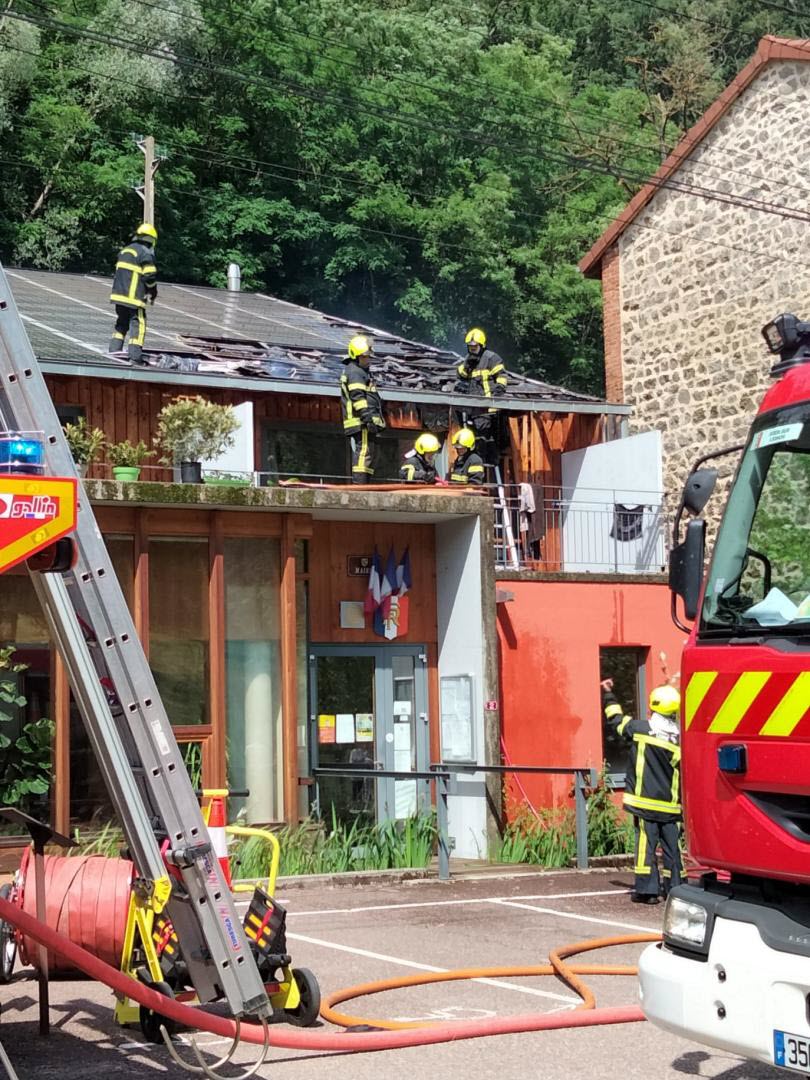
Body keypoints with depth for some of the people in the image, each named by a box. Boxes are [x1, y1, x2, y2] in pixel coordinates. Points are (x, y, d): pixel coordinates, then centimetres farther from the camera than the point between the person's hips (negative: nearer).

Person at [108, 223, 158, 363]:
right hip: (134, 298, -7)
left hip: (119, 294, 7)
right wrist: (153, 293, 4)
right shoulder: (146, 253, -9)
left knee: (121, 323, 19)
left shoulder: (125, 250, 16)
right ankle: (134, 356, -9)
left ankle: (114, 349, 17)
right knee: (138, 325, -4)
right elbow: (150, 276, -12)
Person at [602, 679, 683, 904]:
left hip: (646, 804, -2)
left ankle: (647, 890, -1)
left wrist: (608, 694, 25)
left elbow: (616, 718, 10)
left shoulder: (642, 729, -7)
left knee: (646, 844, 0)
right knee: (672, 847, 9)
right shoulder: (681, 740, -2)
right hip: (671, 807, 2)